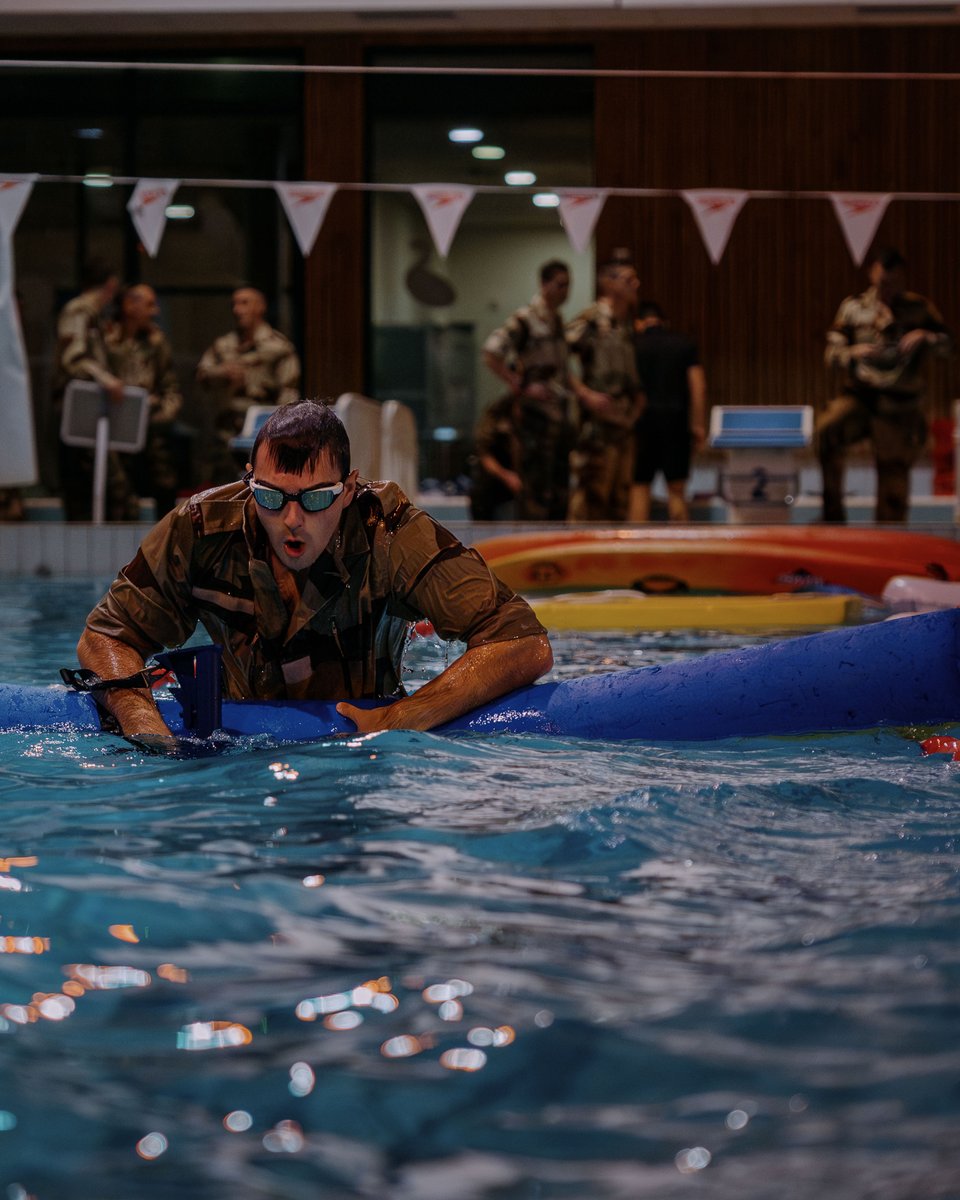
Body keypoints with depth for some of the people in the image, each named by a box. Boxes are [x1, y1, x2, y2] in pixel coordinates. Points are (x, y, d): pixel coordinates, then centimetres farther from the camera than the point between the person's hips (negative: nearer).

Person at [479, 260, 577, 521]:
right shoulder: (525, 319, -10)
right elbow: (490, 355, -18)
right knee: (535, 482, -8)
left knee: (560, 481, 10)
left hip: (560, 412, 8)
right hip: (536, 412, -8)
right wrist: (522, 388, -20)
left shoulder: (558, 321, 15)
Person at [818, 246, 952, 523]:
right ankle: (832, 512, -19)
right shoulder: (853, 307, 5)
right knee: (827, 430, -29)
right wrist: (853, 353, -18)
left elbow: (947, 344, -3)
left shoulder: (918, 308, 4)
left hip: (898, 407, 0)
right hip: (859, 396, 0)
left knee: (893, 478, 0)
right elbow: (832, 352, 4)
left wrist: (925, 336, -23)